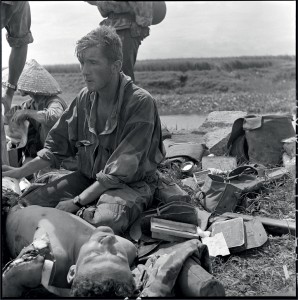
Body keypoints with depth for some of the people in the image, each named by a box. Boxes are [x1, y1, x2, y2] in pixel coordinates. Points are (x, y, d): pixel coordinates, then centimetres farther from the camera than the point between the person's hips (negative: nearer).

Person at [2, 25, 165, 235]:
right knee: (26, 204, -11)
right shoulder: (85, 98, 1)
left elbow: (120, 171, -22)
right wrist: (20, 172, 0)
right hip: (87, 178, 6)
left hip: (132, 184, -5)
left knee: (104, 220, -37)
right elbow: (58, 145, 10)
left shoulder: (140, 103, -19)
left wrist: (77, 201, -21)